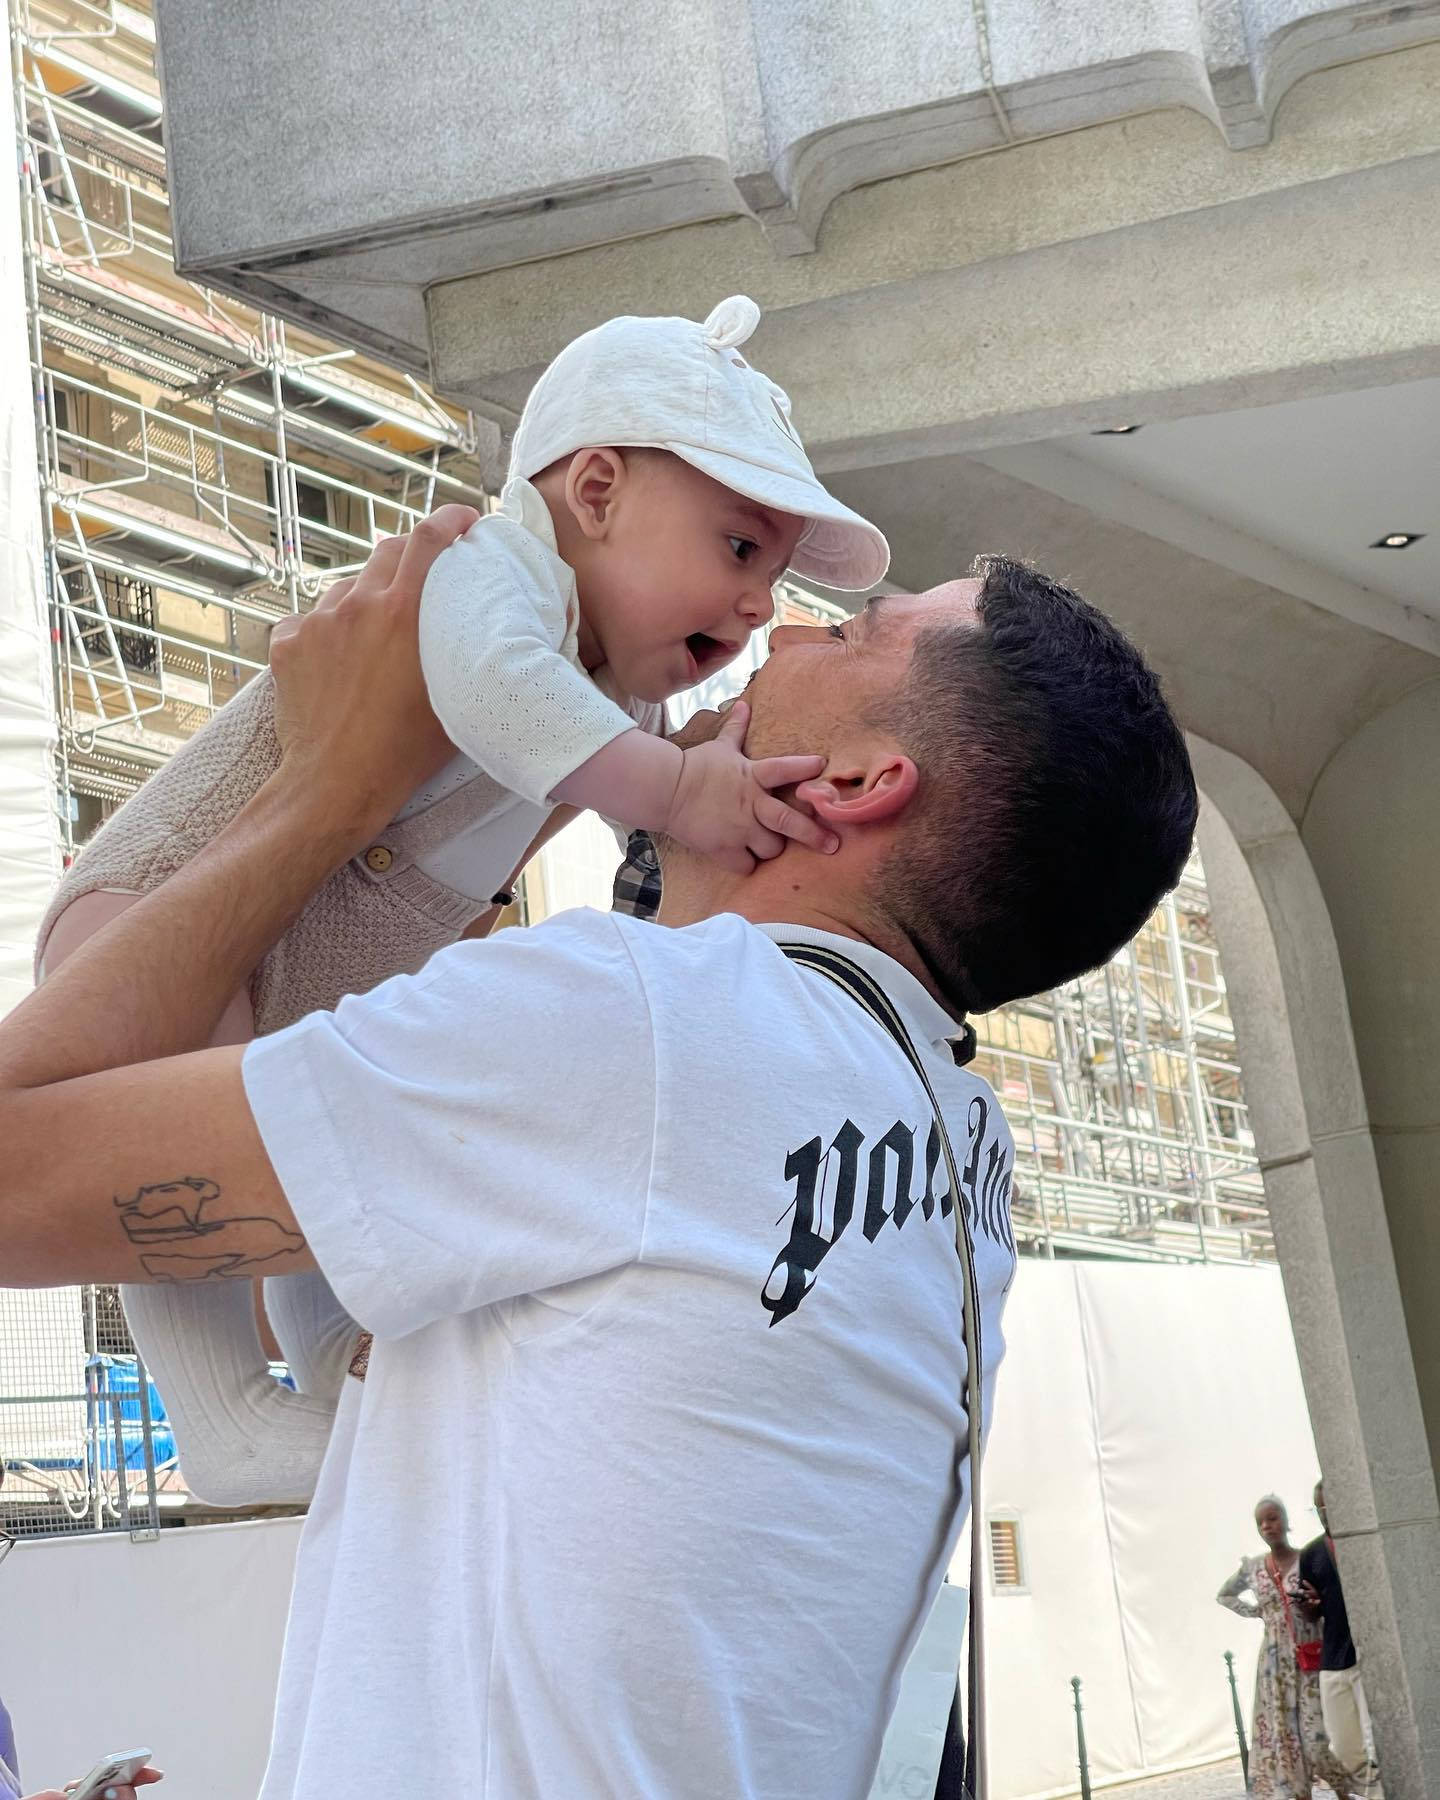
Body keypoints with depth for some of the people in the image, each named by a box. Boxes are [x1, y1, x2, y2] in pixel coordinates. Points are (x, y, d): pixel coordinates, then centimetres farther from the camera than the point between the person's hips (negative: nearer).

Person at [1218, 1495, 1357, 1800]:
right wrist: (1255, 1612, 7)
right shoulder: (1252, 1567, 5)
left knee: (1319, 1730, -7)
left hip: (1311, 1659, -4)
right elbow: (1224, 1596, 21)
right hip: (1275, 1663, 4)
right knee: (1284, 1732, 3)